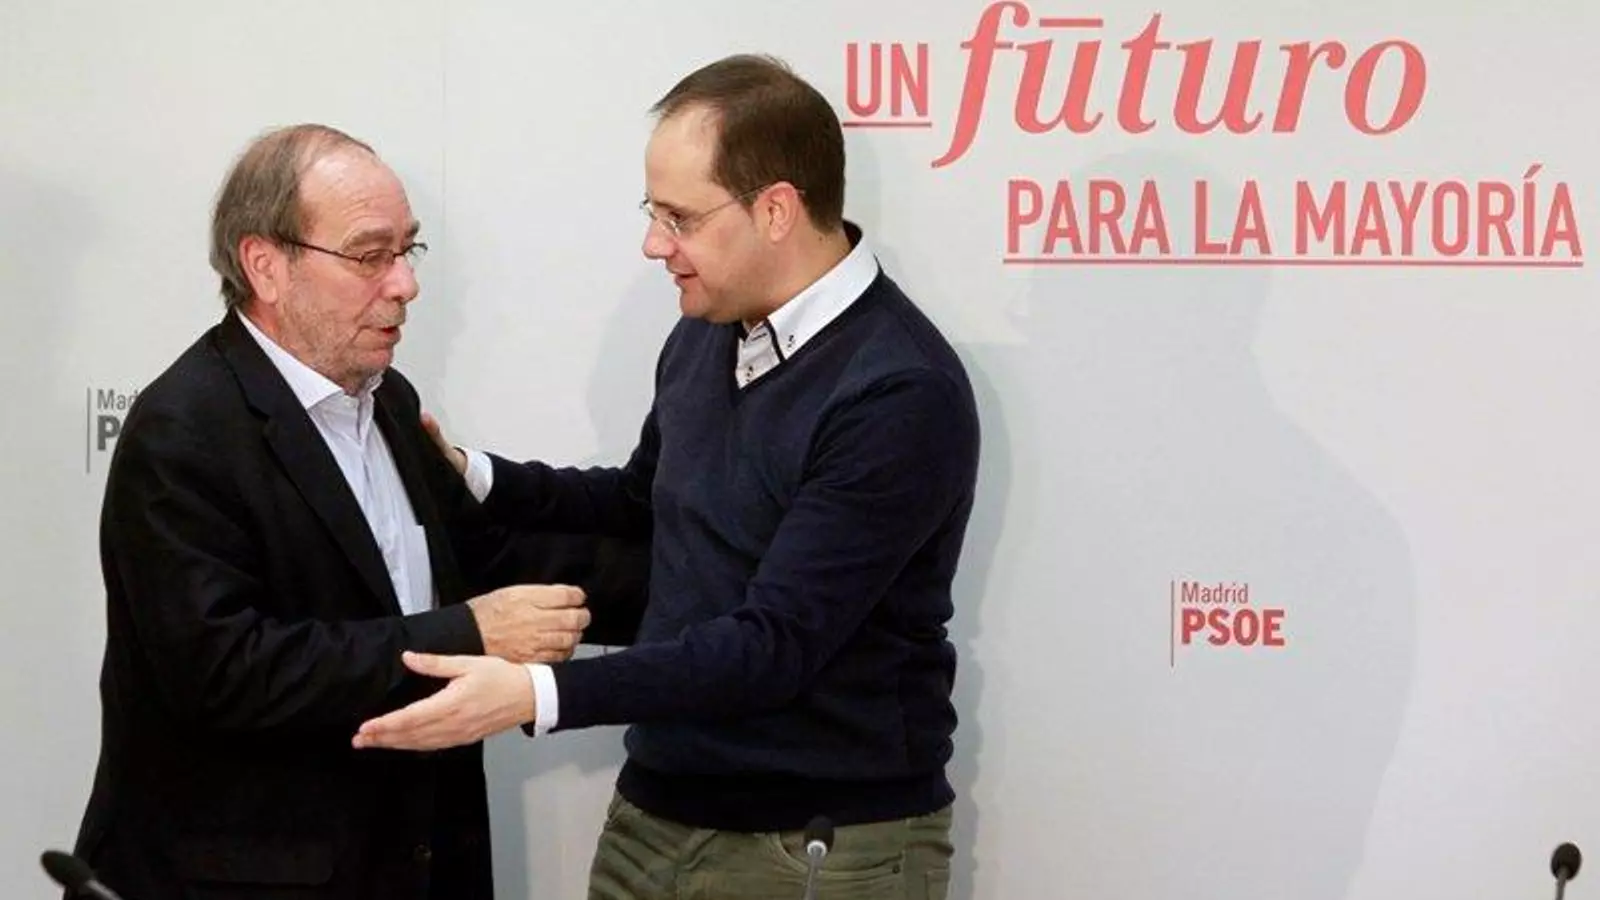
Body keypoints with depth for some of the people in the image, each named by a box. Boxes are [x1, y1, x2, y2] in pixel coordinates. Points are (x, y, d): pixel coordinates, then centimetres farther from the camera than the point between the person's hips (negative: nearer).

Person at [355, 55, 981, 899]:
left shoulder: (900, 393, -21)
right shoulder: (705, 334, 3)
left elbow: (775, 642, -24)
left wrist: (536, 695, -29)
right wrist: (472, 478, 6)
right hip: (657, 813, 7)